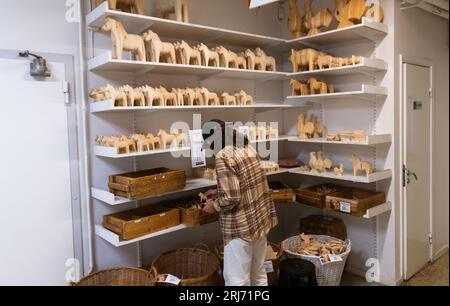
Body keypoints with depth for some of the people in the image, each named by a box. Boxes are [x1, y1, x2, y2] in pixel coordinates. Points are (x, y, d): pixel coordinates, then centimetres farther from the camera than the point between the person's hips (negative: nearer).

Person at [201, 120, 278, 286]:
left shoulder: (224, 156, -19)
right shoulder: (249, 149, 6)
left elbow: (232, 198, -23)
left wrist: (214, 205, -5)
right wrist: (220, 192, 18)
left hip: (241, 227, -8)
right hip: (261, 219, 9)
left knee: (237, 281, 6)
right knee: (259, 275, 21)